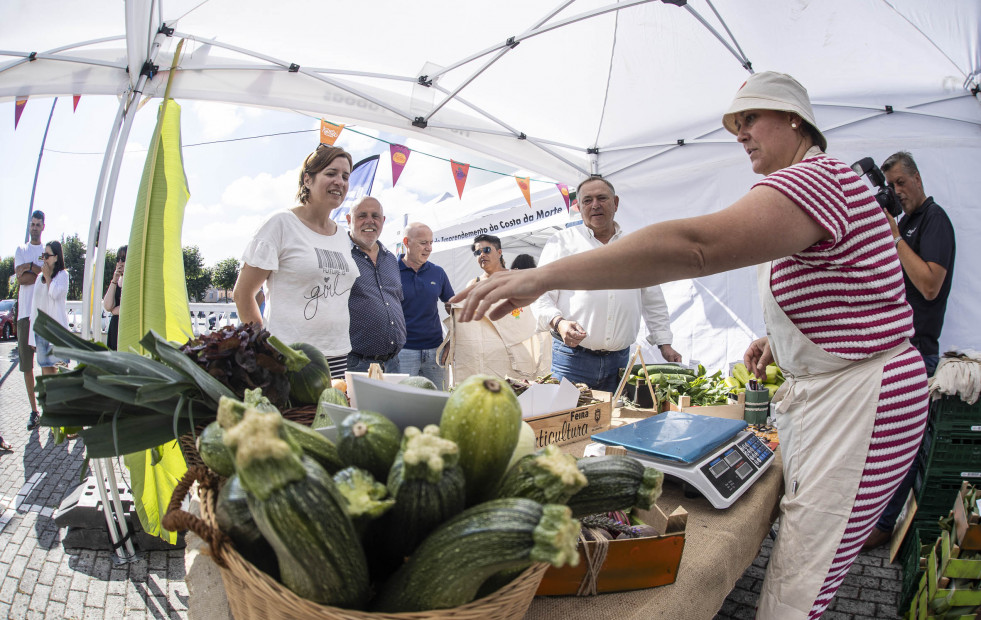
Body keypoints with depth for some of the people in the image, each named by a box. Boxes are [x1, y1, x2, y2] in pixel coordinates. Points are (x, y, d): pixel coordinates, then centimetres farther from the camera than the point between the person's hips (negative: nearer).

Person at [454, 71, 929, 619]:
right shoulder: (826, 177, 18)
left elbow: (693, 245, -36)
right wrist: (780, 340, 14)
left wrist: (545, 275, -38)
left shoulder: (814, 178, -19)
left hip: (859, 402, -11)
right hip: (823, 388, 11)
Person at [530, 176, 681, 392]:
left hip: (619, 360, 3)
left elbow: (653, 301, 19)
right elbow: (541, 296, -2)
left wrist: (665, 344, 13)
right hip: (572, 357, -3)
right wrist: (559, 323, -20)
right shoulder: (562, 243, 4)